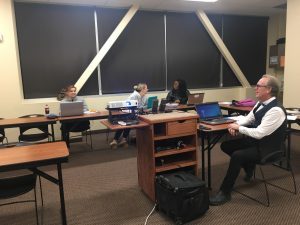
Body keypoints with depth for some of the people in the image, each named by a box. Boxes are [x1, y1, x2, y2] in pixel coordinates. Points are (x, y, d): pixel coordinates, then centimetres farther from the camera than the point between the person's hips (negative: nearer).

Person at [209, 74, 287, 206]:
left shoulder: (276, 110, -25)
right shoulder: (260, 104, 2)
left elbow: (259, 133, -29)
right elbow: (248, 119, 14)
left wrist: (239, 128, -18)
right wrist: (236, 125, -7)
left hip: (266, 148, -9)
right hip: (254, 140, 9)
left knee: (237, 155, -29)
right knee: (225, 146, 6)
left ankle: (225, 193, -14)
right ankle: (249, 167, 25)